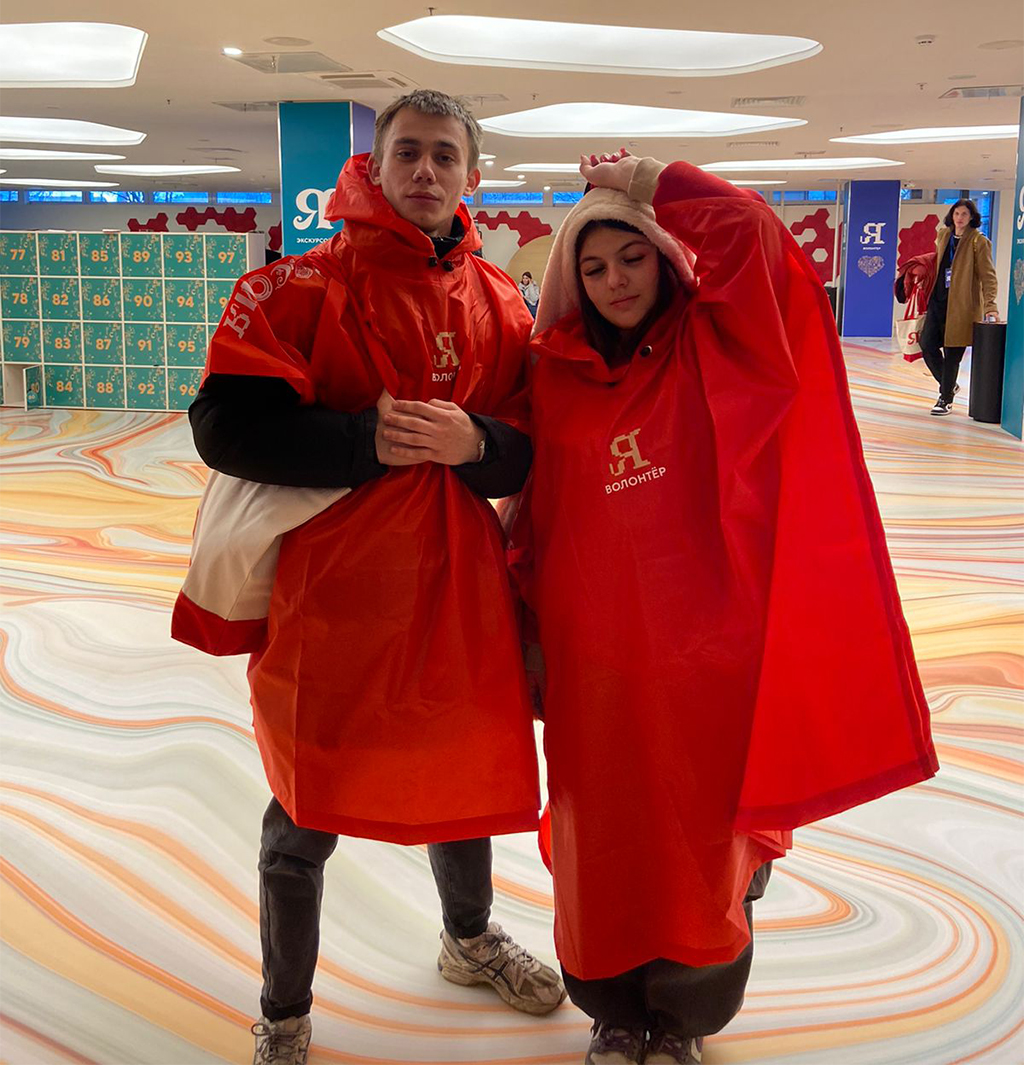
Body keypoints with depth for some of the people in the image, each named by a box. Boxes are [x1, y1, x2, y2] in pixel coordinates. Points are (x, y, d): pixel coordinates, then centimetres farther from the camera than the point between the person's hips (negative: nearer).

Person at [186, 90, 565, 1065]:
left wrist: (474, 441, -18)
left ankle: (470, 940, 52)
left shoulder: (498, 302, 7)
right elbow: (226, 424, -16)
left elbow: (528, 456, 4)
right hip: (333, 591, -4)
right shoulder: (304, 286, -7)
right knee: (306, 818, 8)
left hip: (458, 587, 5)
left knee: (464, 774, 22)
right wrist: (366, 440, -22)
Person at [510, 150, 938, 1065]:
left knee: (703, 841, 10)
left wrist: (640, 181, -6)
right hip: (595, 655, 2)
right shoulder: (556, 375, 5)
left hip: (709, 647, -1)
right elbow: (534, 513, 8)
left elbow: (748, 231, -17)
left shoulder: (714, 348, 0)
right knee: (600, 844, 12)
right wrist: (527, 630, 8)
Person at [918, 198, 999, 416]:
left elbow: (988, 274, -9)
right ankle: (949, 385, 23)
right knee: (927, 344, 1)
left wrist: (990, 305, -19)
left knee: (952, 353, -3)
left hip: (962, 304, -6)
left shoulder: (978, 241, -5)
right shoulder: (943, 235, 12)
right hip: (938, 300, 6)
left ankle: (946, 400, 8)